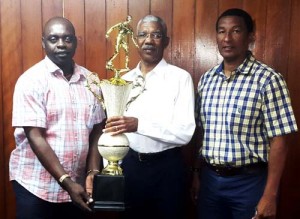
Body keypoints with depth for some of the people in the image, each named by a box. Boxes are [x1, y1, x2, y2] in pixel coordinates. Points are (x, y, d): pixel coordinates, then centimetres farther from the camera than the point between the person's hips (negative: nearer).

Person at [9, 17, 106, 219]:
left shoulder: (90, 80, 2)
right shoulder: (31, 80, -10)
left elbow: (96, 132, 5)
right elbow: (35, 138, -14)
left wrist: (93, 173, -5)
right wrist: (66, 181, -17)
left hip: (76, 185, 4)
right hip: (36, 187, -4)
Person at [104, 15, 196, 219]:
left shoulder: (180, 77, -10)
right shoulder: (126, 79, 5)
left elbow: (185, 132, -19)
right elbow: (115, 127, 9)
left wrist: (139, 124, -29)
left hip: (166, 167, -4)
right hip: (130, 164, 4)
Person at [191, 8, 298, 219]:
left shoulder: (268, 79, -12)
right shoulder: (206, 79, 4)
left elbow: (278, 141, -12)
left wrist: (270, 195, -14)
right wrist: (197, 172, 11)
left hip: (249, 181, -4)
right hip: (210, 178, 5)